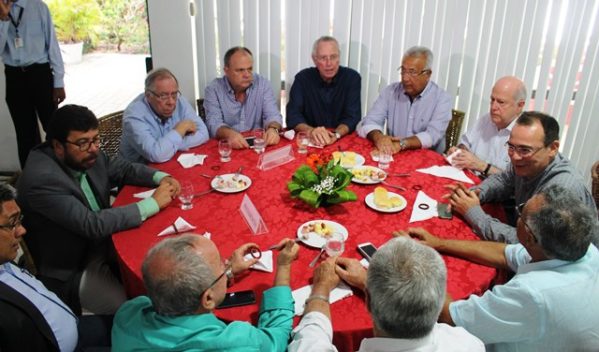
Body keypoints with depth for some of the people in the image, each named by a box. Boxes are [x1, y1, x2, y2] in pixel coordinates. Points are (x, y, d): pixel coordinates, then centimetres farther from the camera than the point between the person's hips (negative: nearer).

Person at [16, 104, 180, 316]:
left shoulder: (87, 155, -8)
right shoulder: (42, 180, -29)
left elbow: (122, 169, 9)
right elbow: (92, 225, -32)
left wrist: (161, 178, -11)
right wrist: (153, 203, -27)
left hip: (103, 241, 8)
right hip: (72, 272, -7)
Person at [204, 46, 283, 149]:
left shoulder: (262, 84, 1)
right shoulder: (213, 89, -4)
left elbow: (272, 115, -4)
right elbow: (214, 123, -13)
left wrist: (273, 129, -28)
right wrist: (229, 134, -35)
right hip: (226, 147, 0)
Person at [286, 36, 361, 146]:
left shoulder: (352, 78, -3)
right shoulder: (303, 78, -3)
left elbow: (353, 117, -9)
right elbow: (293, 115, -9)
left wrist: (336, 134, -29)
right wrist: (311, 131, -29)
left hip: (343, 140, 0)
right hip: (309, 140, 0)